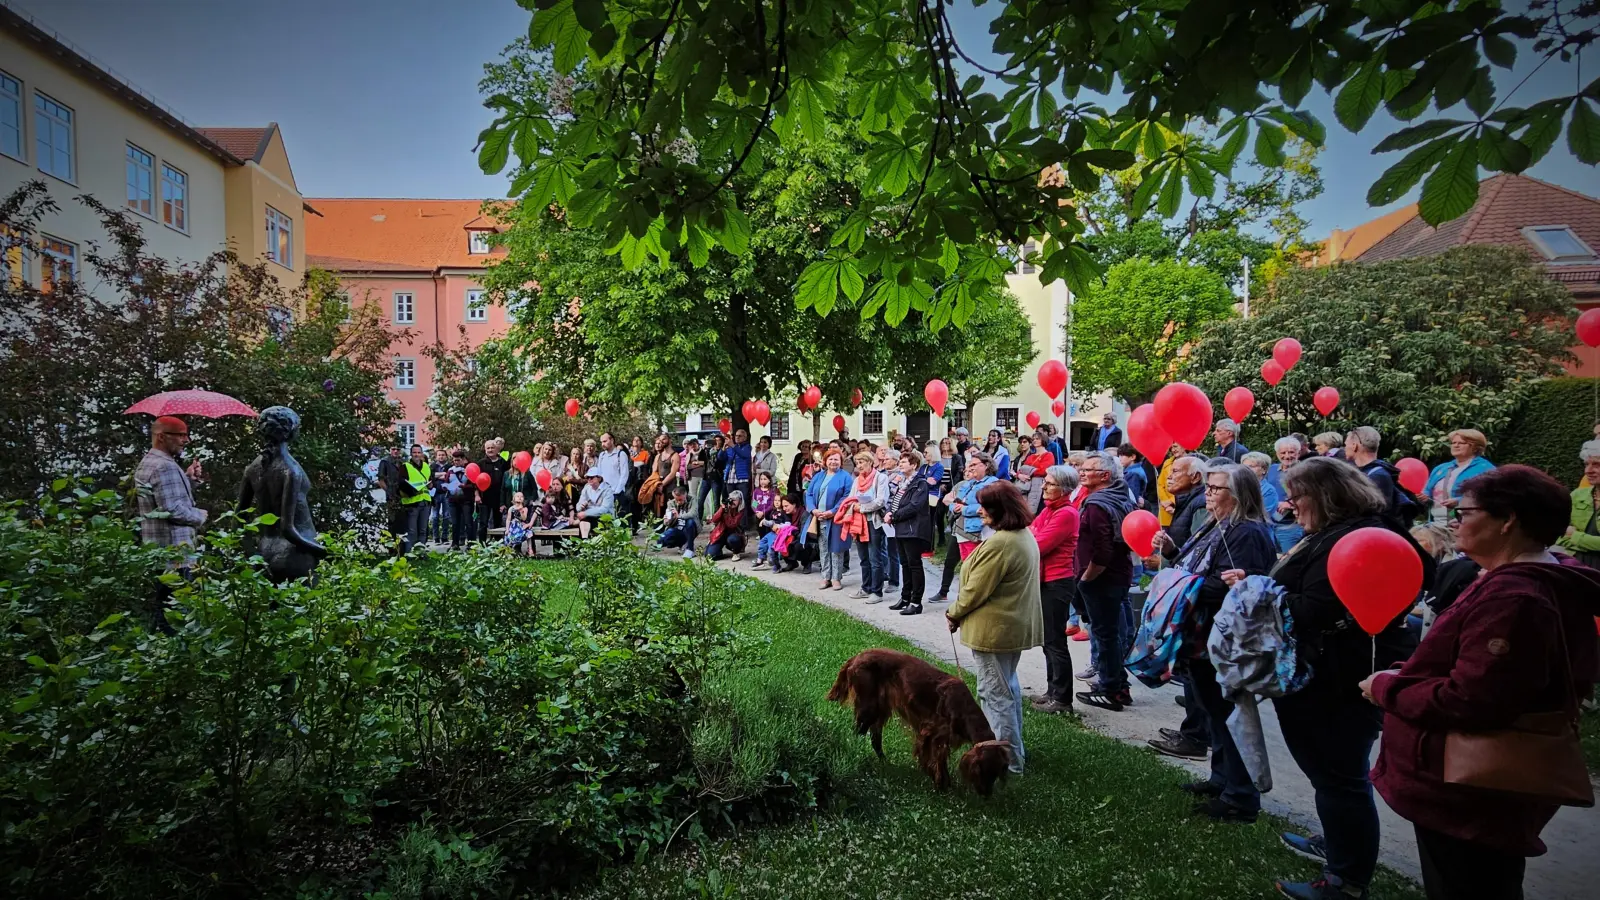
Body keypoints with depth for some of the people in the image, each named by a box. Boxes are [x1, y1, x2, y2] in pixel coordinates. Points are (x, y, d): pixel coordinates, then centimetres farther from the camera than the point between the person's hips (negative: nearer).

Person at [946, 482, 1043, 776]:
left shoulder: (999, 544, -25)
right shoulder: (1025, 536, 7)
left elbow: (976, 590, -21)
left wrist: (954, 612, -3)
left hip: (993, 628, -10)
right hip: (1017, 625, 10)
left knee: (995, 693, 0)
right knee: (1008, 687, 22)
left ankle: (1009, 761, 6)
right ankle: (1014, 748, 35)